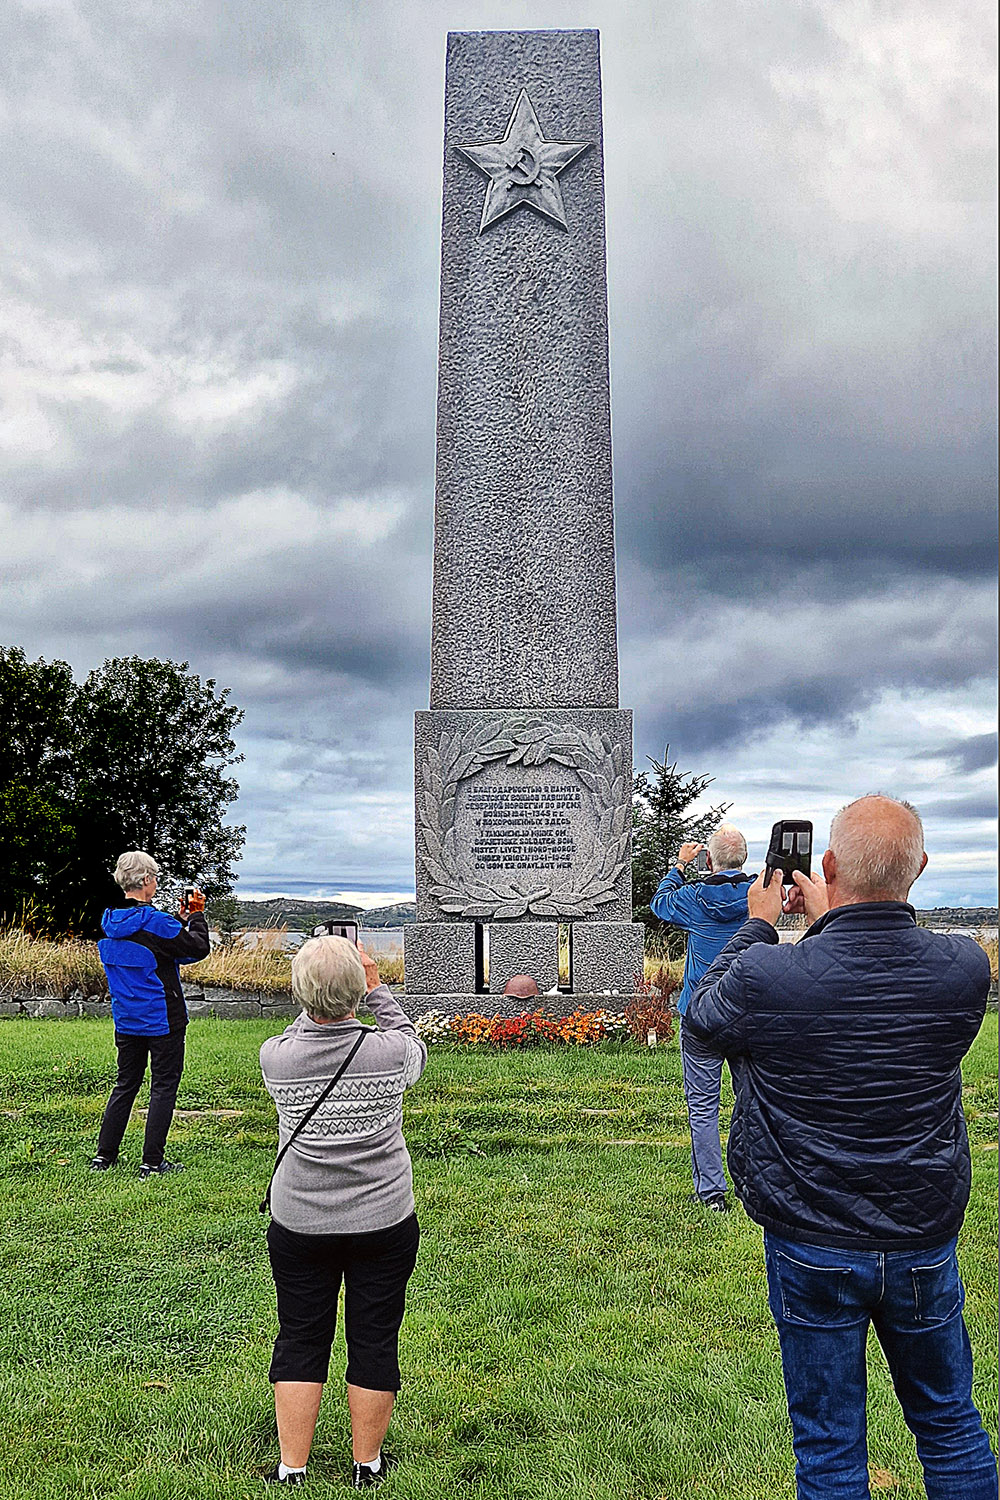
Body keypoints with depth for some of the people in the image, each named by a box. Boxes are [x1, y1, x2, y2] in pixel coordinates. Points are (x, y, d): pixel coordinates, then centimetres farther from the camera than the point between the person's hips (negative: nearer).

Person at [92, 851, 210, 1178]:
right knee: (164, 1087, 3)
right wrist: (196, 916, 2)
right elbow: (198, 948, -12)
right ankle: (152, 1163, 7)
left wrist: (182, 919, 10)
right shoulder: (155, 923, -19)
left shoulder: (109, 922, 5)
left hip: (126, 1022, 7)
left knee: (125, 1084, 18)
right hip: (162, 1020, -7)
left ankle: (103, 1155, 22)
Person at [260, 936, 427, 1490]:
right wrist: (377, 991, 10)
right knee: (374, 1341, 14)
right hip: (384, 1223, 0)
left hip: (299, 1226, 1)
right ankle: (367, 1465, 30)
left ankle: (291, 1469, 27)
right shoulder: (390, 1050, -19)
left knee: (299, 1341, 17)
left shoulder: (274, 1057, -17)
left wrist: (315, 1004, 10)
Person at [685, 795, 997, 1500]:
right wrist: (827, 918, 16)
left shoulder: (768, 977, -24)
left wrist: (759, 924, 9)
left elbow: (702, 1011, -1)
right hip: (926, 1245, 3)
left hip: (812, 1250, -2)